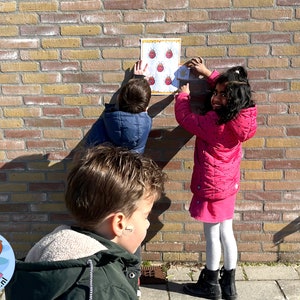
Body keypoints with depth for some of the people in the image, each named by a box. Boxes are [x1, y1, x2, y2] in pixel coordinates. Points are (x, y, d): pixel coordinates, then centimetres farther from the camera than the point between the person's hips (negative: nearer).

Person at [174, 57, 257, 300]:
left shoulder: (213, 124, -27)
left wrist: (183, 94, 5)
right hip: (228, 183, 7)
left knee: (212, 236, 8)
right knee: (226, 233, 17)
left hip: (211, 186, -7)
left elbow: (184, 117, -12)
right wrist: (208, 74, 14)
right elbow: (230, 86, 13)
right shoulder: (243, 116, -6)